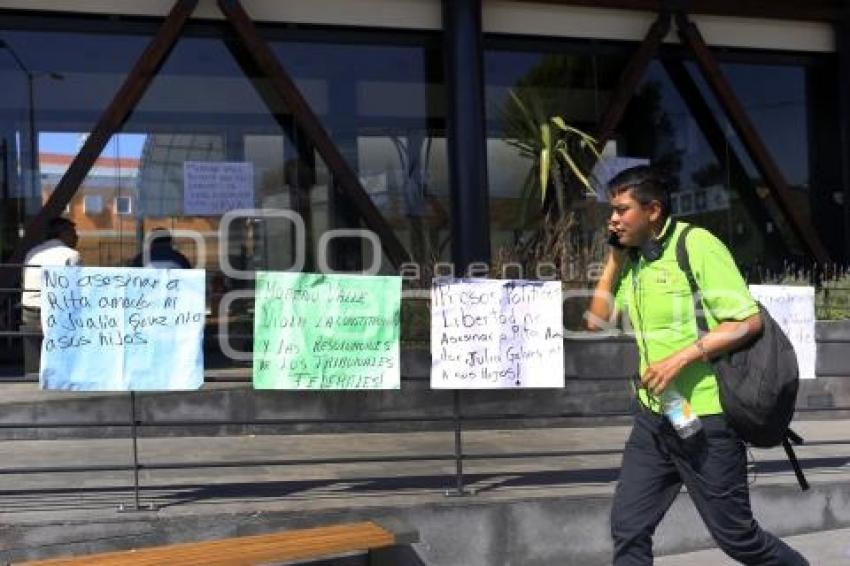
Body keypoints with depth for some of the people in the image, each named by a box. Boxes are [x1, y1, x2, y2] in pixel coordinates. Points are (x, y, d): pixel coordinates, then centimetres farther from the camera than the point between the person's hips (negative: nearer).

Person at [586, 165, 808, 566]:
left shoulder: (697, 245, -14)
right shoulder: (632, 256, 7)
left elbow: (749, 321, -17)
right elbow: (597, 320, 11)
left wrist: (682, 357, -23)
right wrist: (614, 258, 3)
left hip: (706, 417, -7)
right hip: (654, 414, 7)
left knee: (734, 534, 5)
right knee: (628, 528, 4)